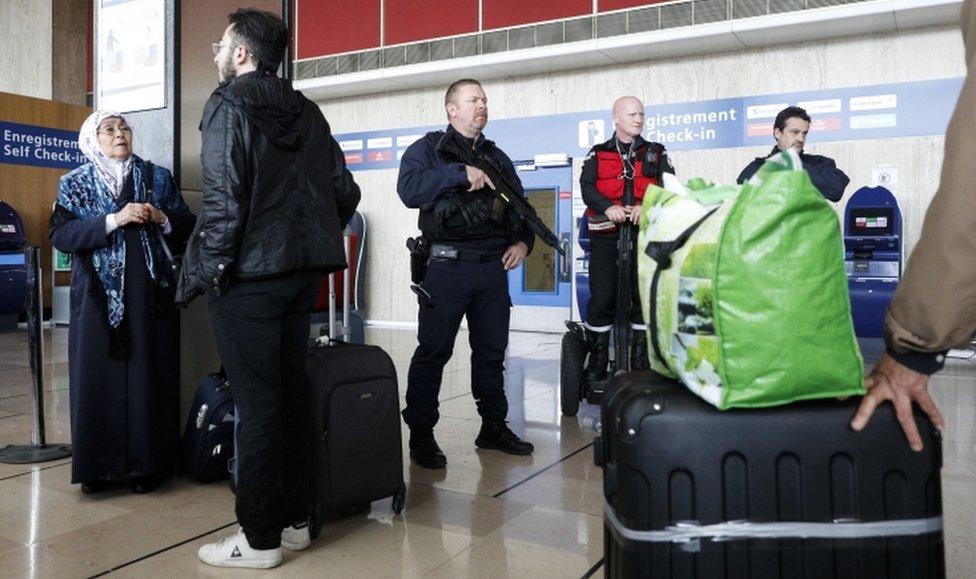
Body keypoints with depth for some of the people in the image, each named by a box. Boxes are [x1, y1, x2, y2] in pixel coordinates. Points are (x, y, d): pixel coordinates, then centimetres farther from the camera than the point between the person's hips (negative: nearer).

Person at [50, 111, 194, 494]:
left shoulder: (158, 178, 11)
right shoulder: (73, 184, 9)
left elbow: (187, 227, 9)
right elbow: (60, 235, -5)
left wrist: (162, 218, -11)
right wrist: (114, 220, -15)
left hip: (149, 294, 0)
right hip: (97, 296, 0)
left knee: (148, 377, 0)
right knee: (98, 377, 1)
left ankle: (148, 463, 9)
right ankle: (98, 465, 11)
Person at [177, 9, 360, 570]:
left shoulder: (229, 105, -6)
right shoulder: (307, 111, 13)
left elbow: (224, 200, -16)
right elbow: (345, 192, 11)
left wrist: (203, 273, -9)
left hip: (250, 273, -6)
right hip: (303, 271, 7)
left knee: (257, 403, -1)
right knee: (292, 393, 12)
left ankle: (260, 539, 9)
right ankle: (294, 519, 23)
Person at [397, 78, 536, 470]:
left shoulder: (497, 157, 19)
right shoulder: (428, 149, 2)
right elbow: (409, 189, -18)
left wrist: (523, 241, 5)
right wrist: (461, 173, -21)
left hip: (493, 267, 6)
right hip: (447, 266, -5)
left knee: (492, 350, 11)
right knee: (433, 350, -1)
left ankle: (493, 427, 22)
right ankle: (420, 434, 9)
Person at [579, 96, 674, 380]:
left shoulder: (656, 153, 15)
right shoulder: (598, 154, 12)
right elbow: (587, 187, -3)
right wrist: (608, 207, -22)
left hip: (644, 233, 1)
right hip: (606, 235, -1)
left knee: (645, 296, 3)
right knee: (601, 298, -3)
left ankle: (642, 361, 14)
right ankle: (597, 362, 7)